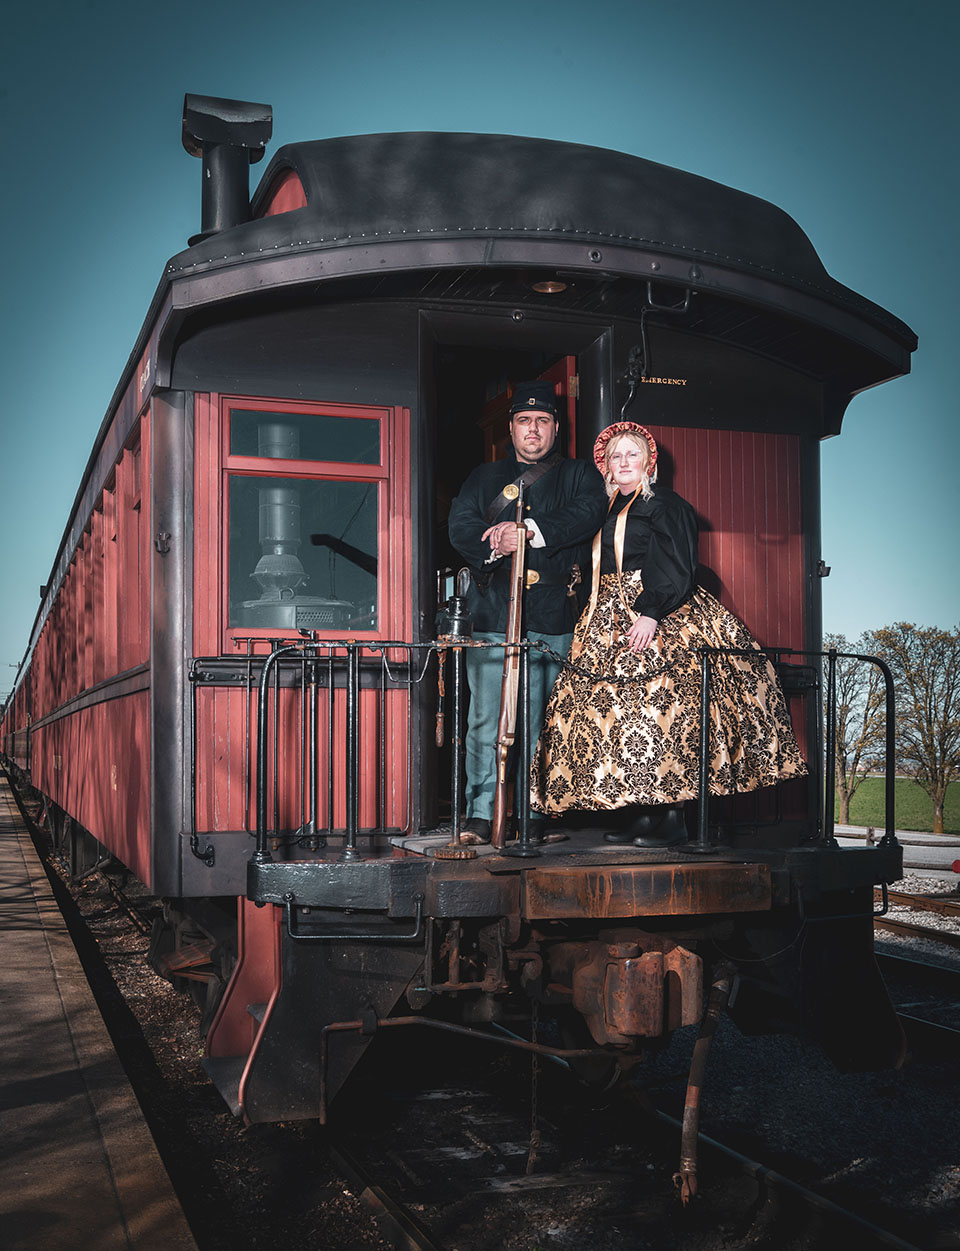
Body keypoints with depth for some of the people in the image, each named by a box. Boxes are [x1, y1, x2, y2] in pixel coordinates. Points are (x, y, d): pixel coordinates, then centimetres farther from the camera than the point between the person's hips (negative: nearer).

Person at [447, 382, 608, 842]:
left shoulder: (579, 475, 17)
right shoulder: (484, 477, 21)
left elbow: (588, 514, -4)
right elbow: (461, 526, 6)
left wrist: (530, 531, -16)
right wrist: (502, 545, -12)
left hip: (553, 618, -1)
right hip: (492, 614, 1)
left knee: (543, 721, -3)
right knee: (486, 718, -6)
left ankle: (536, 813, 5)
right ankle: (480, 814, -4)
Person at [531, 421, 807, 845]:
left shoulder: (665, 506, -2)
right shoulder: (605, 511, 19)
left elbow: (676, 569, -12)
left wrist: (651, 613, -23)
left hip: (660, 618, -7)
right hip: (611, 621, 7)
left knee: (658, 705, -15)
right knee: (616, 709, 1)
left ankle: (671, 816, -11)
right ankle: (640, 814, 4)